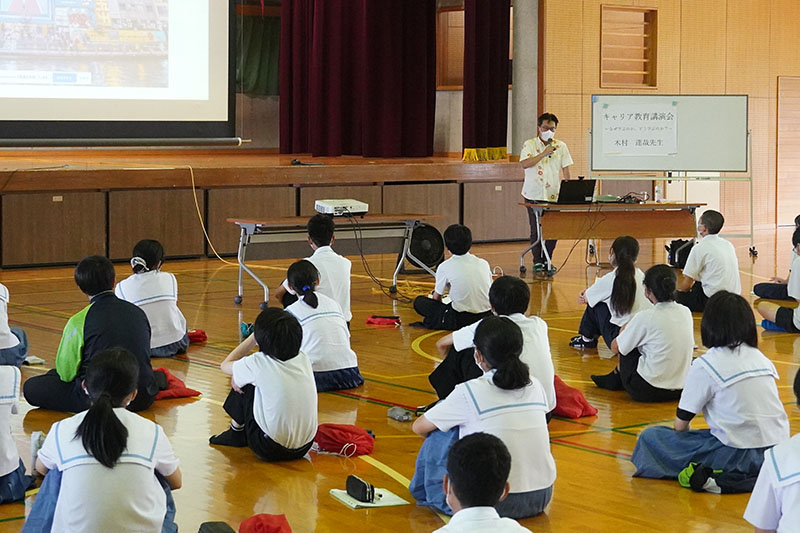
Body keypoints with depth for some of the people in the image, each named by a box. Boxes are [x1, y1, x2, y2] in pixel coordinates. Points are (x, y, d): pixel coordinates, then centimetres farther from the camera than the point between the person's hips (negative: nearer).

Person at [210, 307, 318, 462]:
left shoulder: (258, 364, -17)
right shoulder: (303, 359, -2)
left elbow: (225, 365, 7)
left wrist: (253, 337, 9)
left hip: (272, 450, -6)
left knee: (243, 386, 8)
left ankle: (236, 431, 27)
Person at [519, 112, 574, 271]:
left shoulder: (561, 146, 9)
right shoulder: (530, 144, 0)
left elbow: (566, 169, 11)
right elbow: (524, 164, -15)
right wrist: (544, 153, -20)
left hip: (554, 196, 2)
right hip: (534, 195, -2)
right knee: (536, 230, 0)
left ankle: (547, 260, 13)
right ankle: (537, 262, 10)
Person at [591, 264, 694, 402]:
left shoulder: (645, 317, -16)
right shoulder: (686, 312, 0)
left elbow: (615, 348, -2)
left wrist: (626, 328, 20)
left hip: (648, 391, -6)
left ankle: (616, 377, 32)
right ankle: (615, 378, 35)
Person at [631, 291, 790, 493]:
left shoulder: (706, 365, -7)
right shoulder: (762, 359, 11)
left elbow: (681, 423, -1)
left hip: (740, 456, -7)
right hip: (778, 453, 7)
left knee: (650, 437, 4)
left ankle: (710, 477, -12)